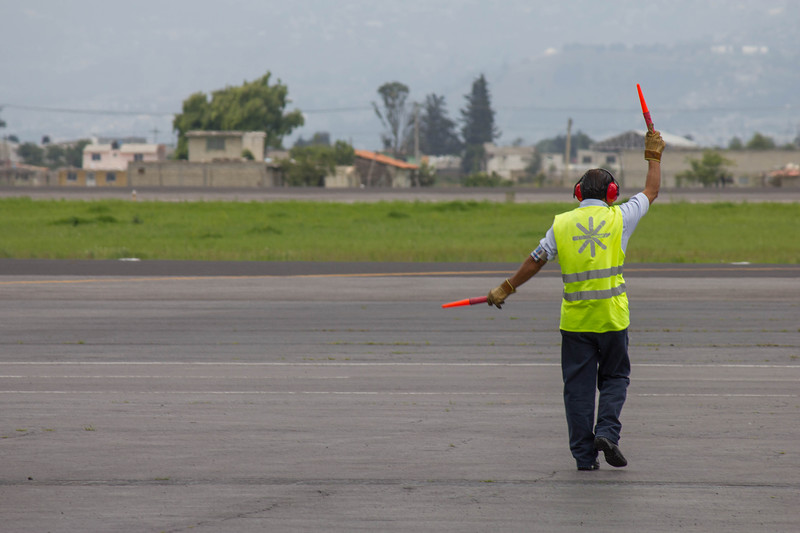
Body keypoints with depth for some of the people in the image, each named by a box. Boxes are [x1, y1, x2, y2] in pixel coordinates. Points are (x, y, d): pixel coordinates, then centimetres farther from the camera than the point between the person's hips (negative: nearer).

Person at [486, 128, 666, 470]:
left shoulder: (562, 224, 2)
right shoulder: (619, 218, -1)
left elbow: (535, 261, 5)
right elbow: (651, 192, 14)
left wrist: (506, 289, 17)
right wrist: (654, 155, 27)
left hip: (575, 319, 1)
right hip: (612, 318, -1)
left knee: (579, 385, 5)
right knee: (614, 377, 14)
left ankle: (584, 454, 4)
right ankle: (607, 431, -8)